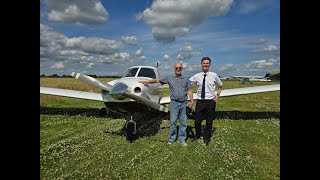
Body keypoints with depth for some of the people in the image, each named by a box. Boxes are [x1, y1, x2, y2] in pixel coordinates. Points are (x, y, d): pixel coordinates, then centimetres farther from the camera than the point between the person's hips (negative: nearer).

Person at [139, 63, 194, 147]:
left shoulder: (186, 79, 11)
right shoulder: (169, 78, 8)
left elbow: (189, 90, 7)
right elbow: (157, 80, 6)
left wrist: (191, 101, -3)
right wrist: (147, 81, -4)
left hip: (184, 103, 1)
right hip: (174, 102, -1)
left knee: (183, 122, 5)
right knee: (173, 121, 0)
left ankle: (182, 139, 18)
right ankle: (172, 138, 16)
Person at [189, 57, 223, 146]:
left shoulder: (214, 76, 0)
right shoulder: (196, 76, -2)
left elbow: (220, 86, 15)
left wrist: (217, 96, 5)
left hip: (210, 102, 0)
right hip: (200, 101, 0)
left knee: (209, 121, 10)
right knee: (197, 121, 8)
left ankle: (206, 138, 32)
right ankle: (197, 136, 35)